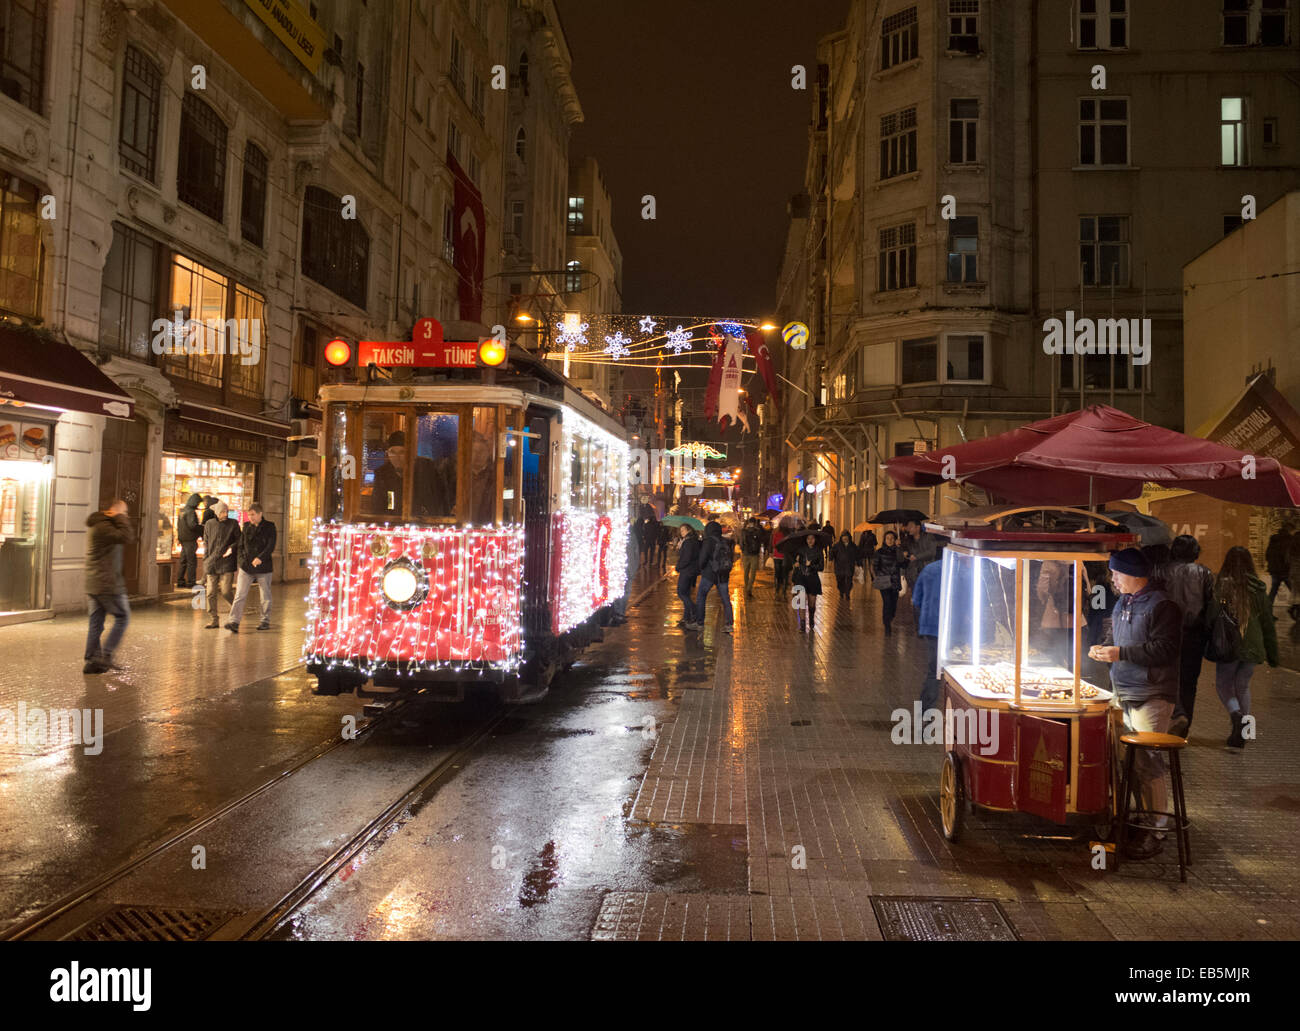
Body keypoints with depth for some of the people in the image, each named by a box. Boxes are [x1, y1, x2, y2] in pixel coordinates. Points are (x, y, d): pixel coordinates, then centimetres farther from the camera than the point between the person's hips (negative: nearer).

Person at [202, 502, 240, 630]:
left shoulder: (233, 524, 3)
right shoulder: (209, 524, 9)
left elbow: (239, 540, 7)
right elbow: (206, 543, 15)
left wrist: (232, 547, -14)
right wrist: (206, 561, 10)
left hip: (227, 563, -3)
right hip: (211, 564, 3)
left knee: (226, 591, -10)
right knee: (211, 593, 1)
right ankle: (213, 620, 8)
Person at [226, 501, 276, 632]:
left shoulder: (269, 526, -1)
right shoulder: (246, 526, 10)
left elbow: (271, 546, -9)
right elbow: (241, 544, 17)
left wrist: (260, 558, -21)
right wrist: (243, 559, 4)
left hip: (263, 567, -3)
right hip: (246, 567, 3)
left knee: (265, 596, 7)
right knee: (240, 595, -6)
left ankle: (265, 621, 20)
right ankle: (234, 622, -10)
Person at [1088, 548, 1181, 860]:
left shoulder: (1161, 605, -11)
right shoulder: (1122, 604, 15)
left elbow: (1165, 648, -19)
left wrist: (1120, 653, -20)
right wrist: (1104, 648, 6)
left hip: (1151, 697, -8)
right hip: (1124, 694, 8)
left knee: (1147, 763, -6)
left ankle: (1153, 831, 1)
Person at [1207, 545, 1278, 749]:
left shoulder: (1221, 587, -9)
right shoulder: (1258, 589, 3)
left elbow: (1212, 618, -11)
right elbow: (1268, 623, 8)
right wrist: (1272, 654, 15)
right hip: (1252, 647, 3)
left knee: (1223, 684, 12)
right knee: (1243, 686, 17)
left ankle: (1236, 714, -16)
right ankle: (1241, 733, 15)